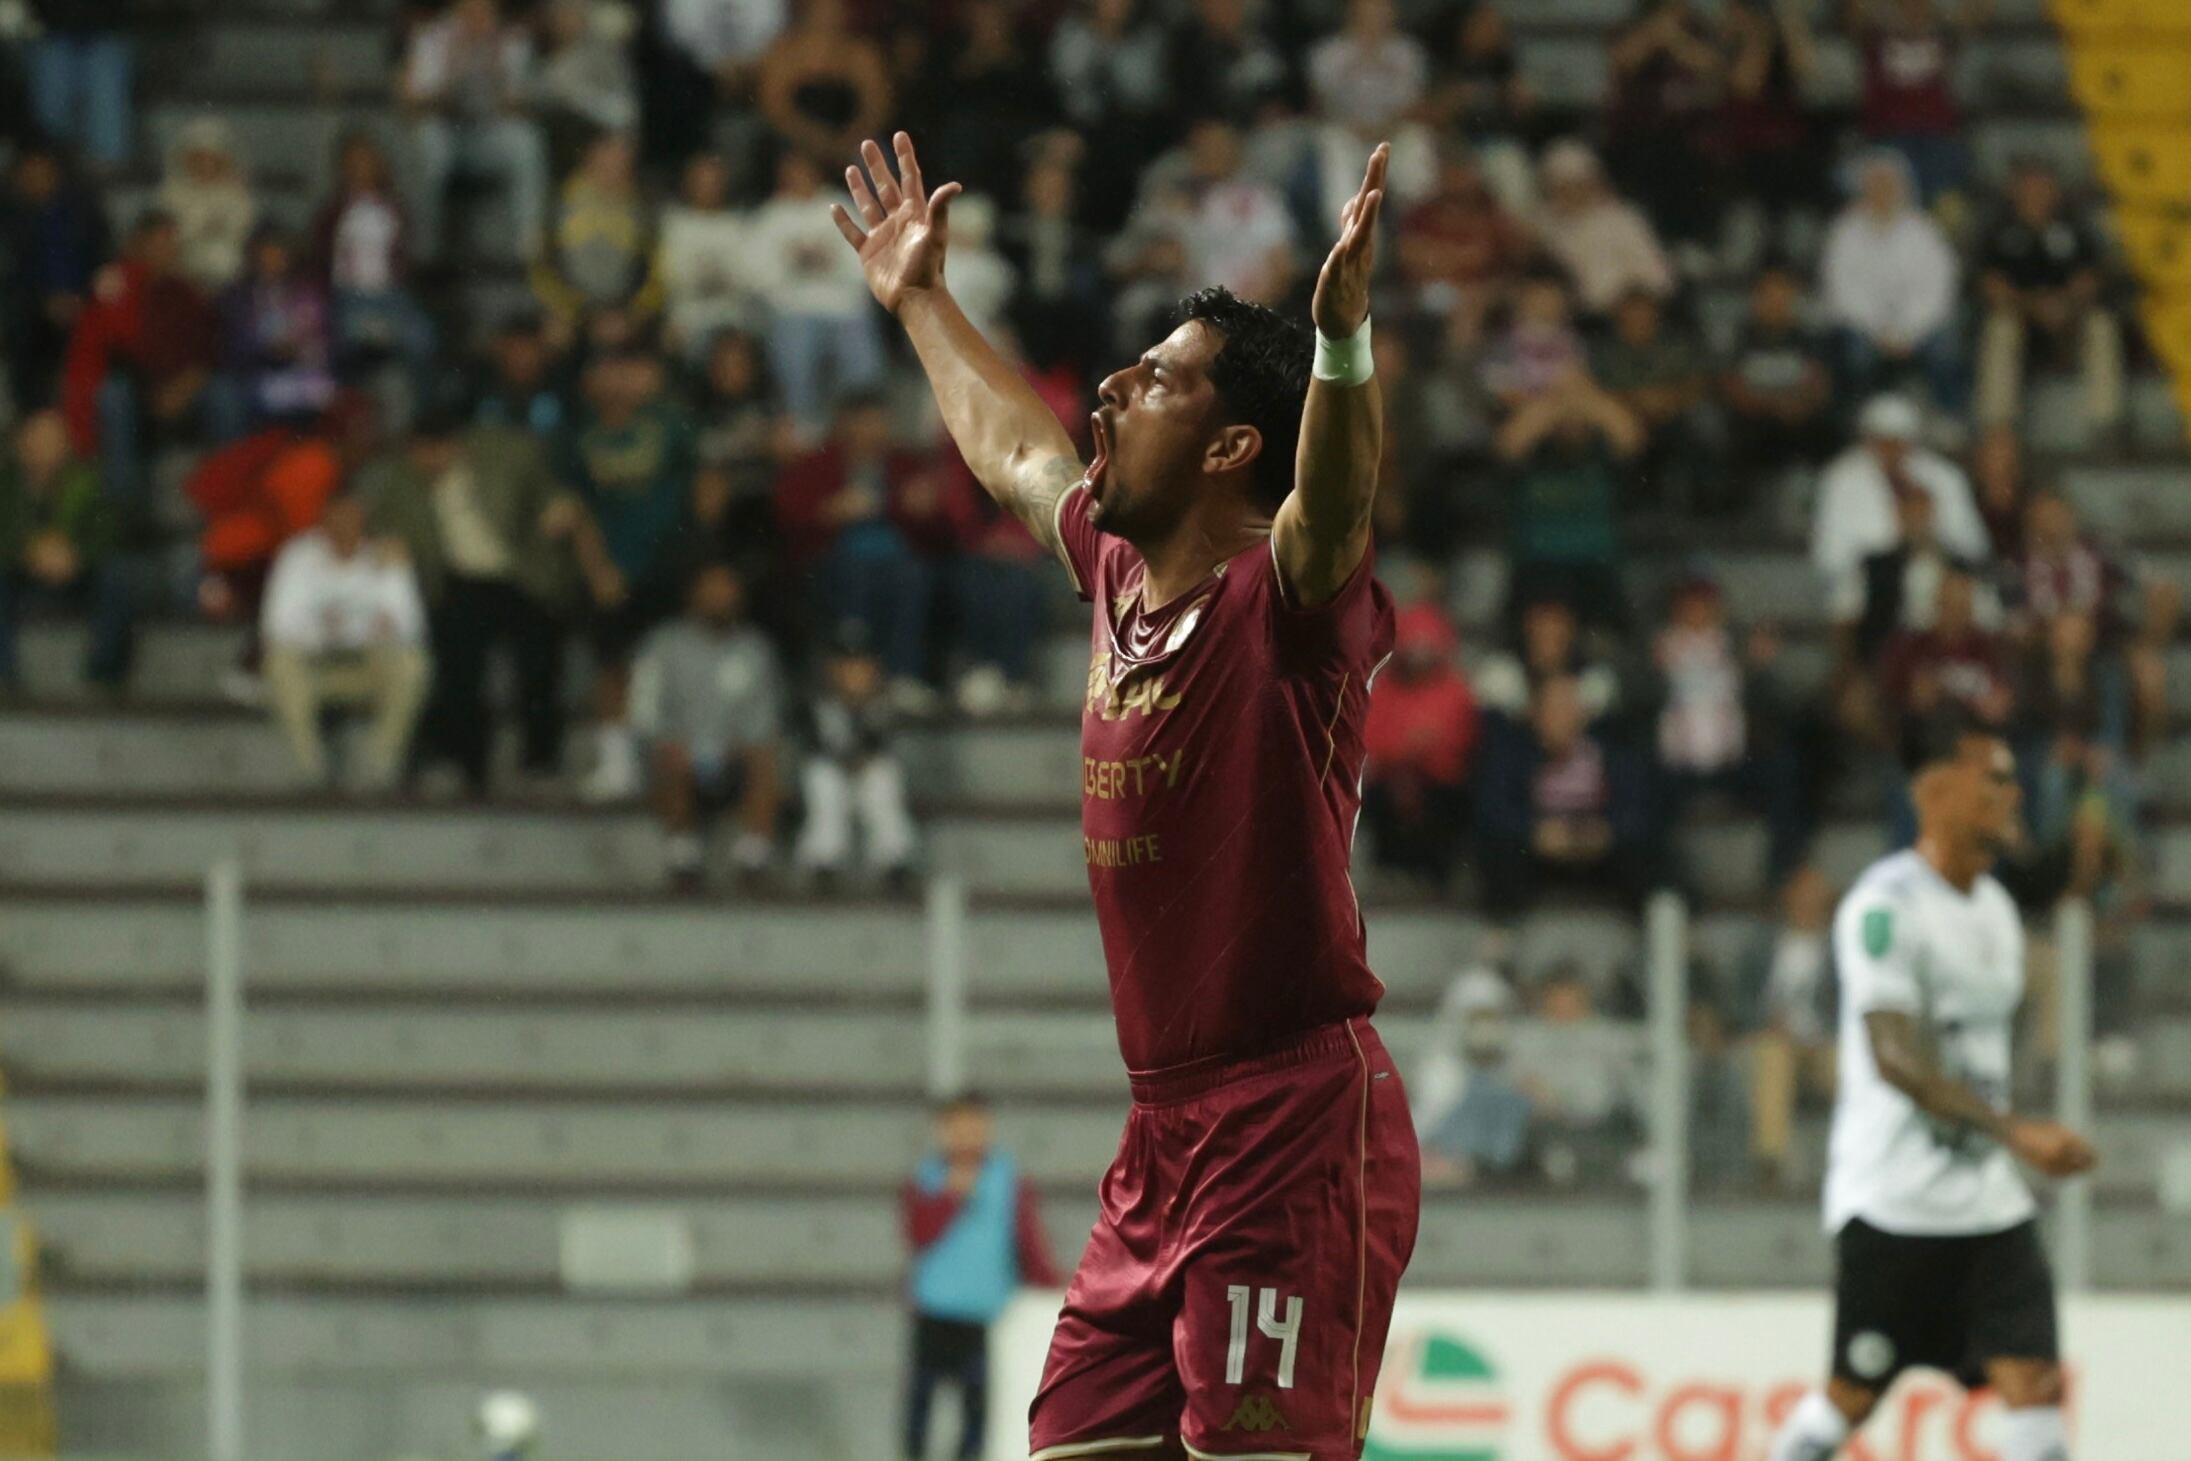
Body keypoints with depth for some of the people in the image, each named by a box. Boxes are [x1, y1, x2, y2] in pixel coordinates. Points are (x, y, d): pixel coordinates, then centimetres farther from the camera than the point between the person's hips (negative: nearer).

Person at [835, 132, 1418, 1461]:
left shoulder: (1283, 600, -10)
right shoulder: (1119, 574, 13)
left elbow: (1335, 498, -33)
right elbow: (1014, 446, 33)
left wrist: (1343, 334, -50)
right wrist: (921, 302, 47)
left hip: (1297, 1127, -9)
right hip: (1167, 1136, 9)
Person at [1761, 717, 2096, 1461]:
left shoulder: (1995, 908, 12)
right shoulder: (1885, 904, -15)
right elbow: (1896, 1059, -24)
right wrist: (2016, 1132, -31)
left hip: (1988, 1199, 7)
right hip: (1895, 1199, -7)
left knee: (2034, 1380, -6)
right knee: (1855, 1393, 1)